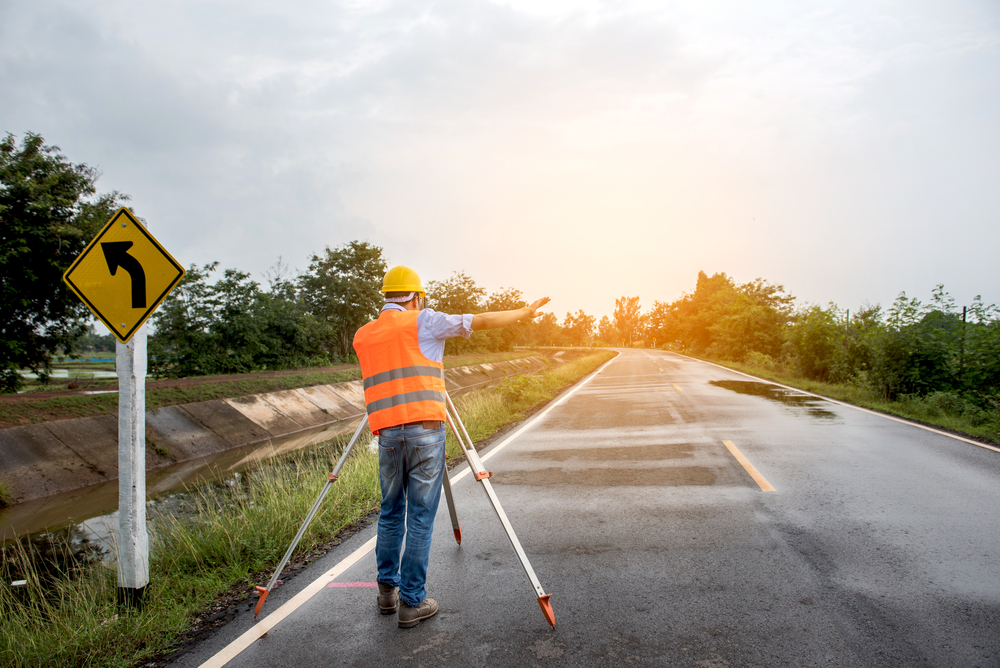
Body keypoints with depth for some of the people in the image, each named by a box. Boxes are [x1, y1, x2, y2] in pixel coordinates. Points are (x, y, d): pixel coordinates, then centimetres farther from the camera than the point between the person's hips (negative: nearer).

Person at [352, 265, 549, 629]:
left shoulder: (362, 336, 13)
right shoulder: (422, 322, 0)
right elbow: (481, 321, 0)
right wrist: (524, 312, 11)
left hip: (387, 434, 4)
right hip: (425, 430, -4)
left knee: (391, 513, 19)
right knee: (420, 518, 2)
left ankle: (387, 590, 26)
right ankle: (412, 602, 7)